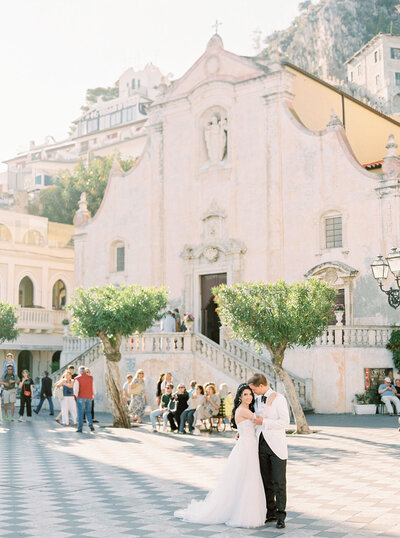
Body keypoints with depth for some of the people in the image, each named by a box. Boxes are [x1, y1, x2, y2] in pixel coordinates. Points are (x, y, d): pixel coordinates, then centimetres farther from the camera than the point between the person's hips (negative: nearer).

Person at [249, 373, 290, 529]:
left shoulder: (279, 399, -9)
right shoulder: (257, 400, 13)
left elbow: (285, 422, -16)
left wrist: (264, 422, -17)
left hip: (276, 446, -6)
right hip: (261, 444, 6)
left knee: (279, 482, -5)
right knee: (267, 482, 9)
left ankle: (281, 516, 1)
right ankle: (271, 513, 16)